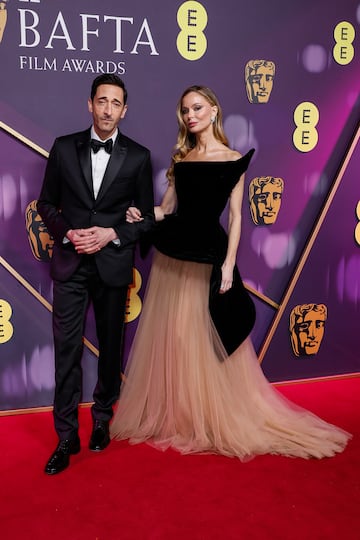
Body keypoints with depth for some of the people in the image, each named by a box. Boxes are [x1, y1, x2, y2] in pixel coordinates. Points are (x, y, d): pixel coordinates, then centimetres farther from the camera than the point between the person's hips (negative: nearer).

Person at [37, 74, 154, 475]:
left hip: (113, 264, 0)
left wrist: (112, 234, -13)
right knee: (67, 349, 0)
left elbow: (147, 216, 3)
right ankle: (66, 437, 12)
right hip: (70, 263, 0)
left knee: (110, 347, 12)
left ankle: (102, 419, 33)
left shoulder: (138, 156, 1)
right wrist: (67, 233, -10)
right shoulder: (64, 147, 3)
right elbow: (46, 203, 8)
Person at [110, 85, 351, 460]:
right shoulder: (180, 157, 12)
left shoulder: (233, 160, 0)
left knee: (206, 340, 1)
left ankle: (215, 419, 19)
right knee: (169, 336, 9)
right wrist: (141, 215, -12)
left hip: (207, 256, -4)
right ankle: (171, 415, 25)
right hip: (171, 254, 4)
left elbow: (235, 216, -4)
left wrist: (228, 264, -12)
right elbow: (167, 207, 9)